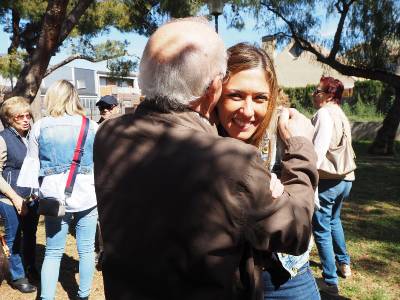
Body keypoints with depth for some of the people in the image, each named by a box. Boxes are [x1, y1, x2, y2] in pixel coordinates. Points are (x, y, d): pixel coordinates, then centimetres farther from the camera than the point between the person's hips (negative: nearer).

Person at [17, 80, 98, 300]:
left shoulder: (39, 127, 1)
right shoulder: (91, 127, -2)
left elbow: (32, 163, 6)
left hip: (54, 197, 1)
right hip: (86, 196, -1)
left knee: (53, 252, 13)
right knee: (86, 250, 11)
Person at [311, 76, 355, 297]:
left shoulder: (324, 113, -13)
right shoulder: (342, 115, 13)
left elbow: (318, 149, -23)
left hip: (327, 180, -9)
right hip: (346, 179, 9)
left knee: (322, 230, 2)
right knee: (334, 220, 29)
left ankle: (330, 283, 9)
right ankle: (344, 263, 43)